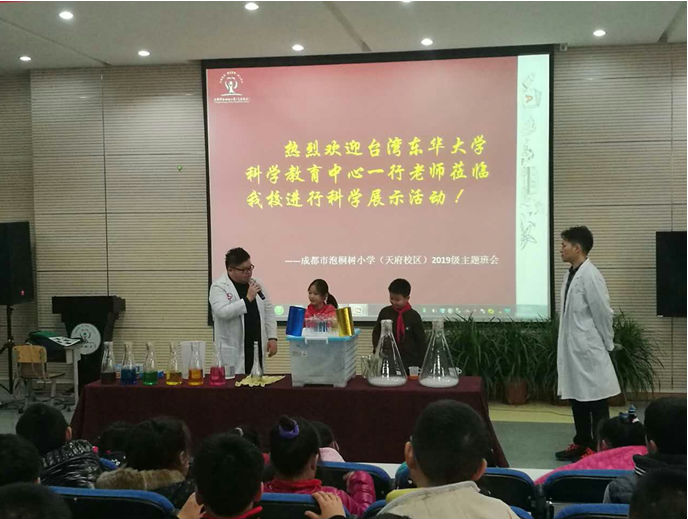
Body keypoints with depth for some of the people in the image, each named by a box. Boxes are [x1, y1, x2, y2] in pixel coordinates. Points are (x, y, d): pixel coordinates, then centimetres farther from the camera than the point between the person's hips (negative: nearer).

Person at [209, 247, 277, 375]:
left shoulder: (255, 284, 11)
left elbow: (269, 311, 14)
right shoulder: (219, 287, -6)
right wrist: (248, 299, -19)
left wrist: (272, 337, 6)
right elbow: (222, 312, -22)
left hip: (257, 347, 5)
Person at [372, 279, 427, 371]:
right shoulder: (385, 312, 2)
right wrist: (377, 347, -6)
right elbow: (376, 332, 12)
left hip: (410, 361, -2)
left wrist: (422, 363, 0)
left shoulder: (413, 316, -4)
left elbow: (421, 340, 1)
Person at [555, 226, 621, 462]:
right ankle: (581, 443, 28)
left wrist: (606, 345, -5)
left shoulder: (590, 276, -17)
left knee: (595, 400, 1)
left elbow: (603, 314, -13)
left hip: (589, 350, -9)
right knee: (576, 398, 17)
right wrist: (565, 344, 13)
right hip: (572, 349, 9)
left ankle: (598, 449, 9)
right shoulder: (570, 275, 9)